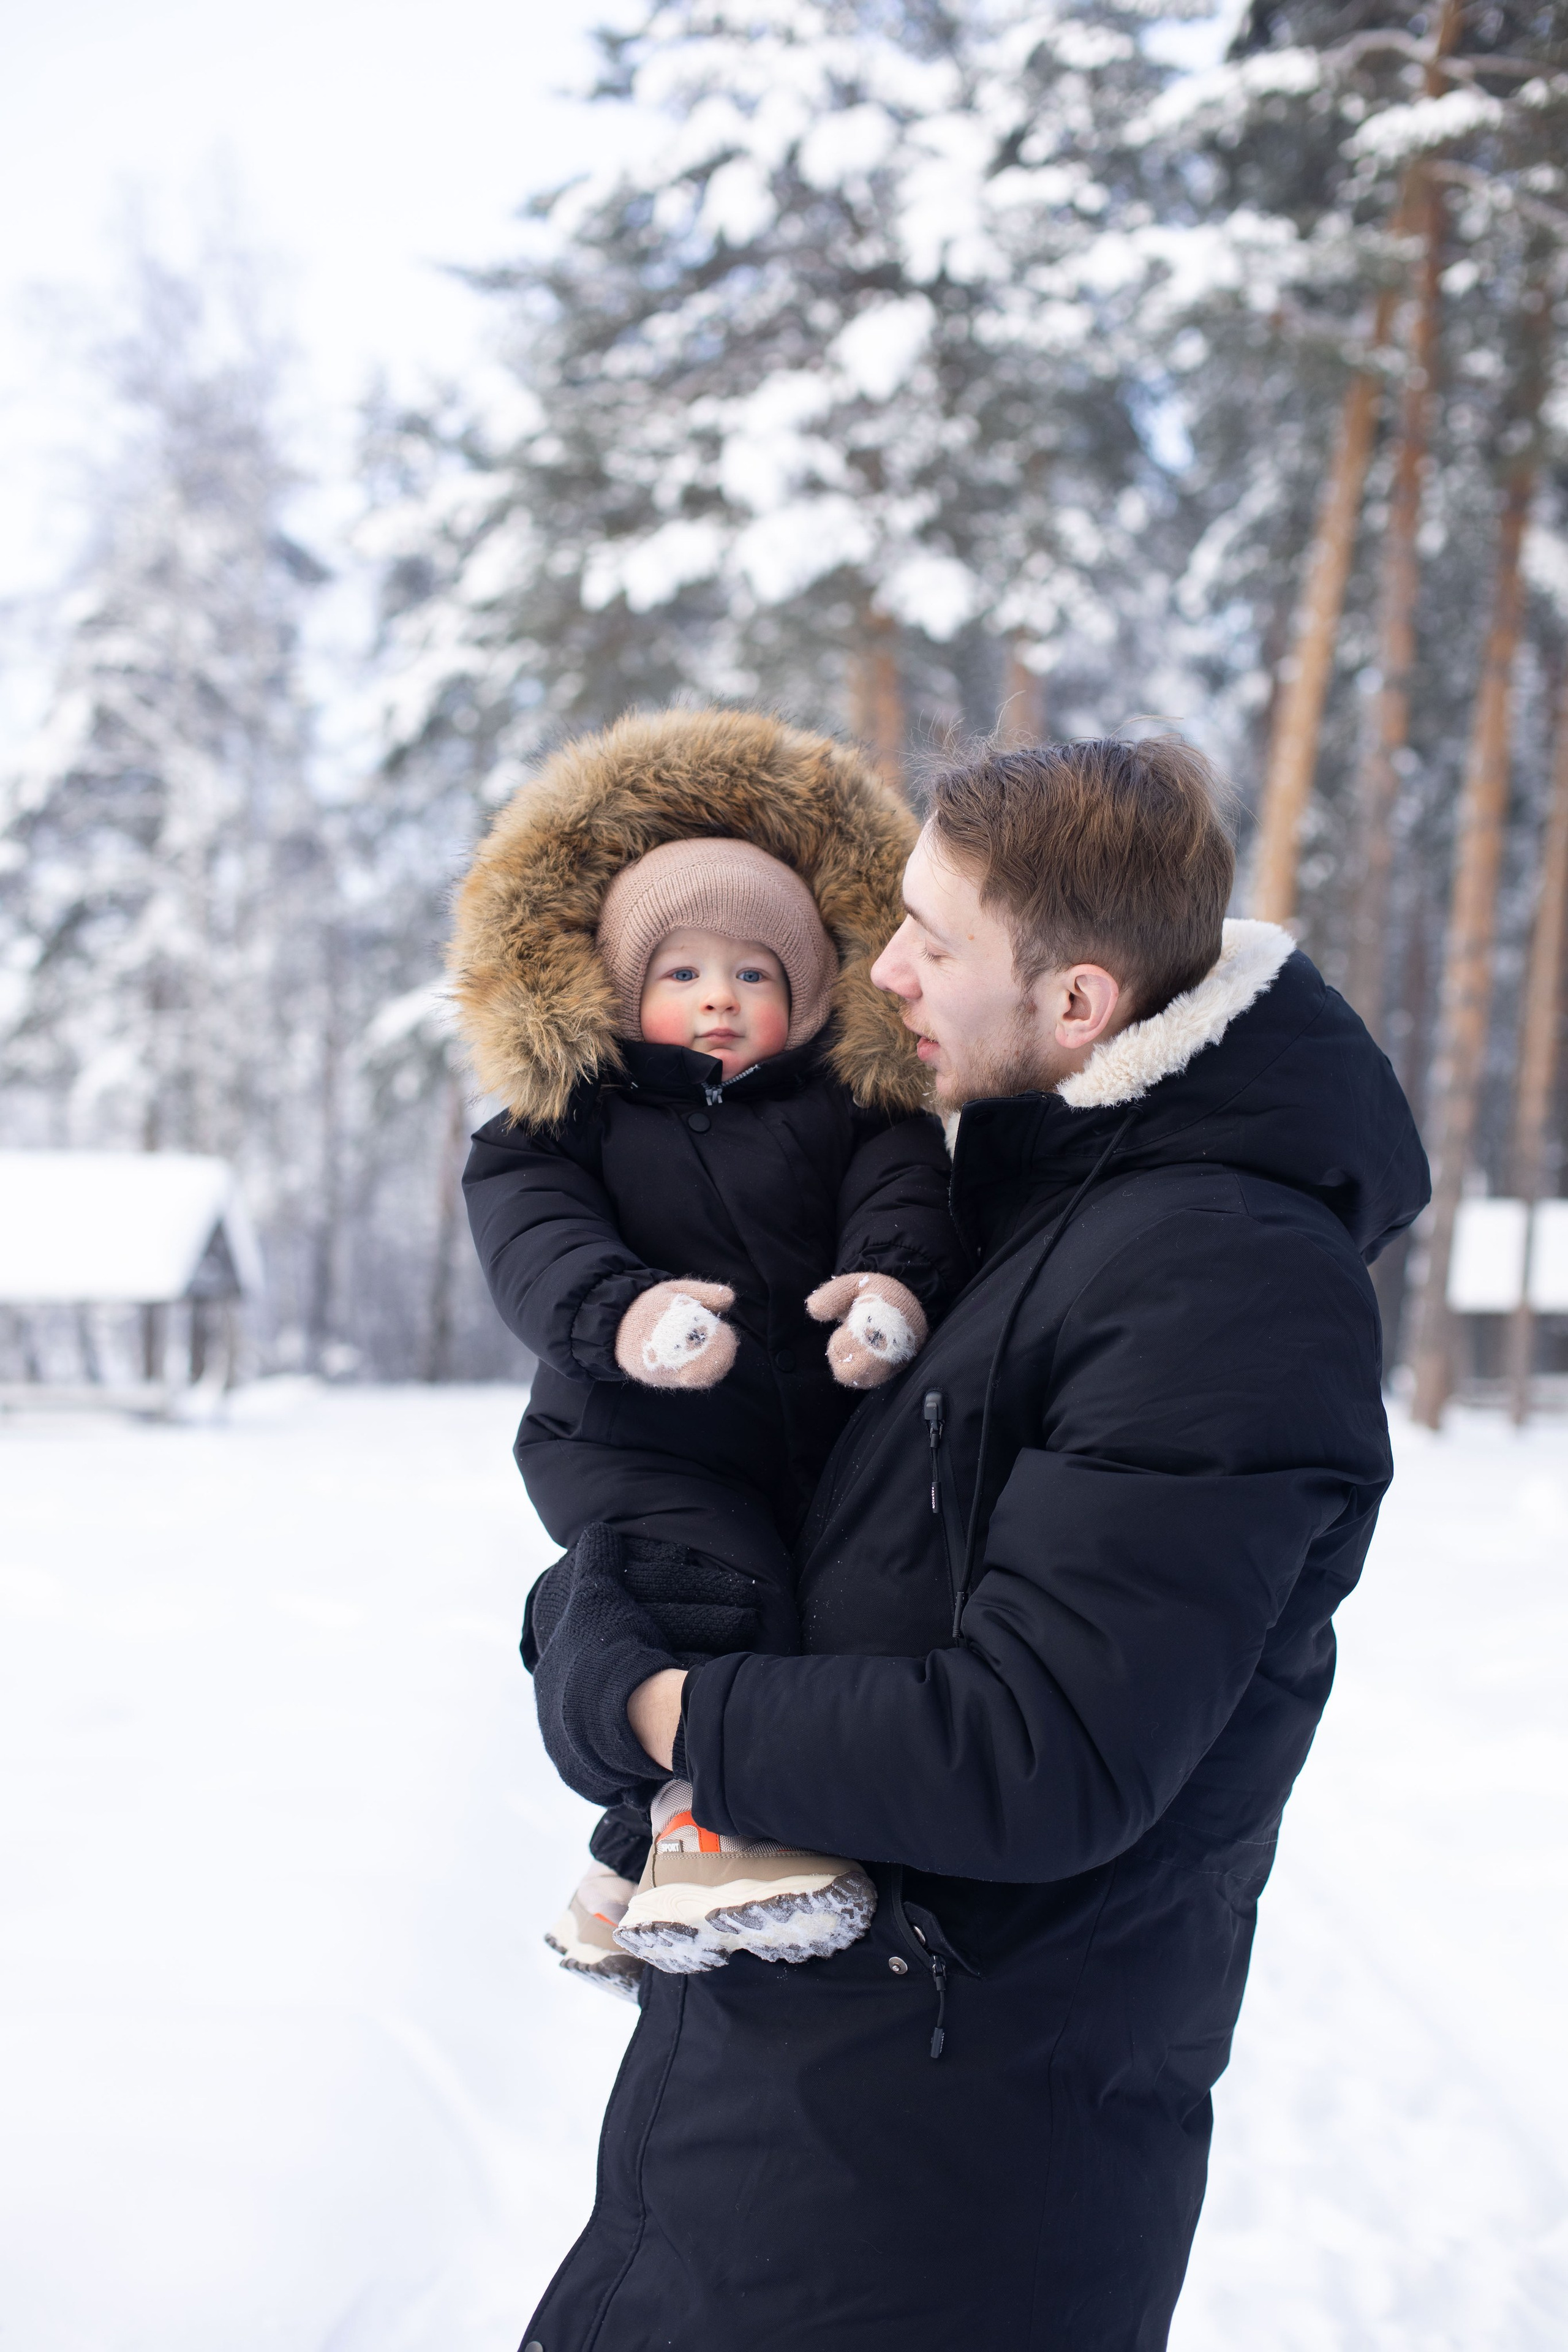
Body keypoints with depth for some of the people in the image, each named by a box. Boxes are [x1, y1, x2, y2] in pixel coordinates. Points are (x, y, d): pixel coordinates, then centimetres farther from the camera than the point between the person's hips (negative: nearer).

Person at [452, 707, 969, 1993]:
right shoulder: (571, 1117, 6)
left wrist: (897, 1278, -28)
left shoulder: (855, 1105, 12)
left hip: (832, 1441, 4)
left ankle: (637, 1865, 18)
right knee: (710, 1576, -31)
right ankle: (710, 1818, -13)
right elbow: (532, 1232, -9)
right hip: (643, 1441, -4)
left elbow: (906, 1191, -4)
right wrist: (618, 1311, -31)